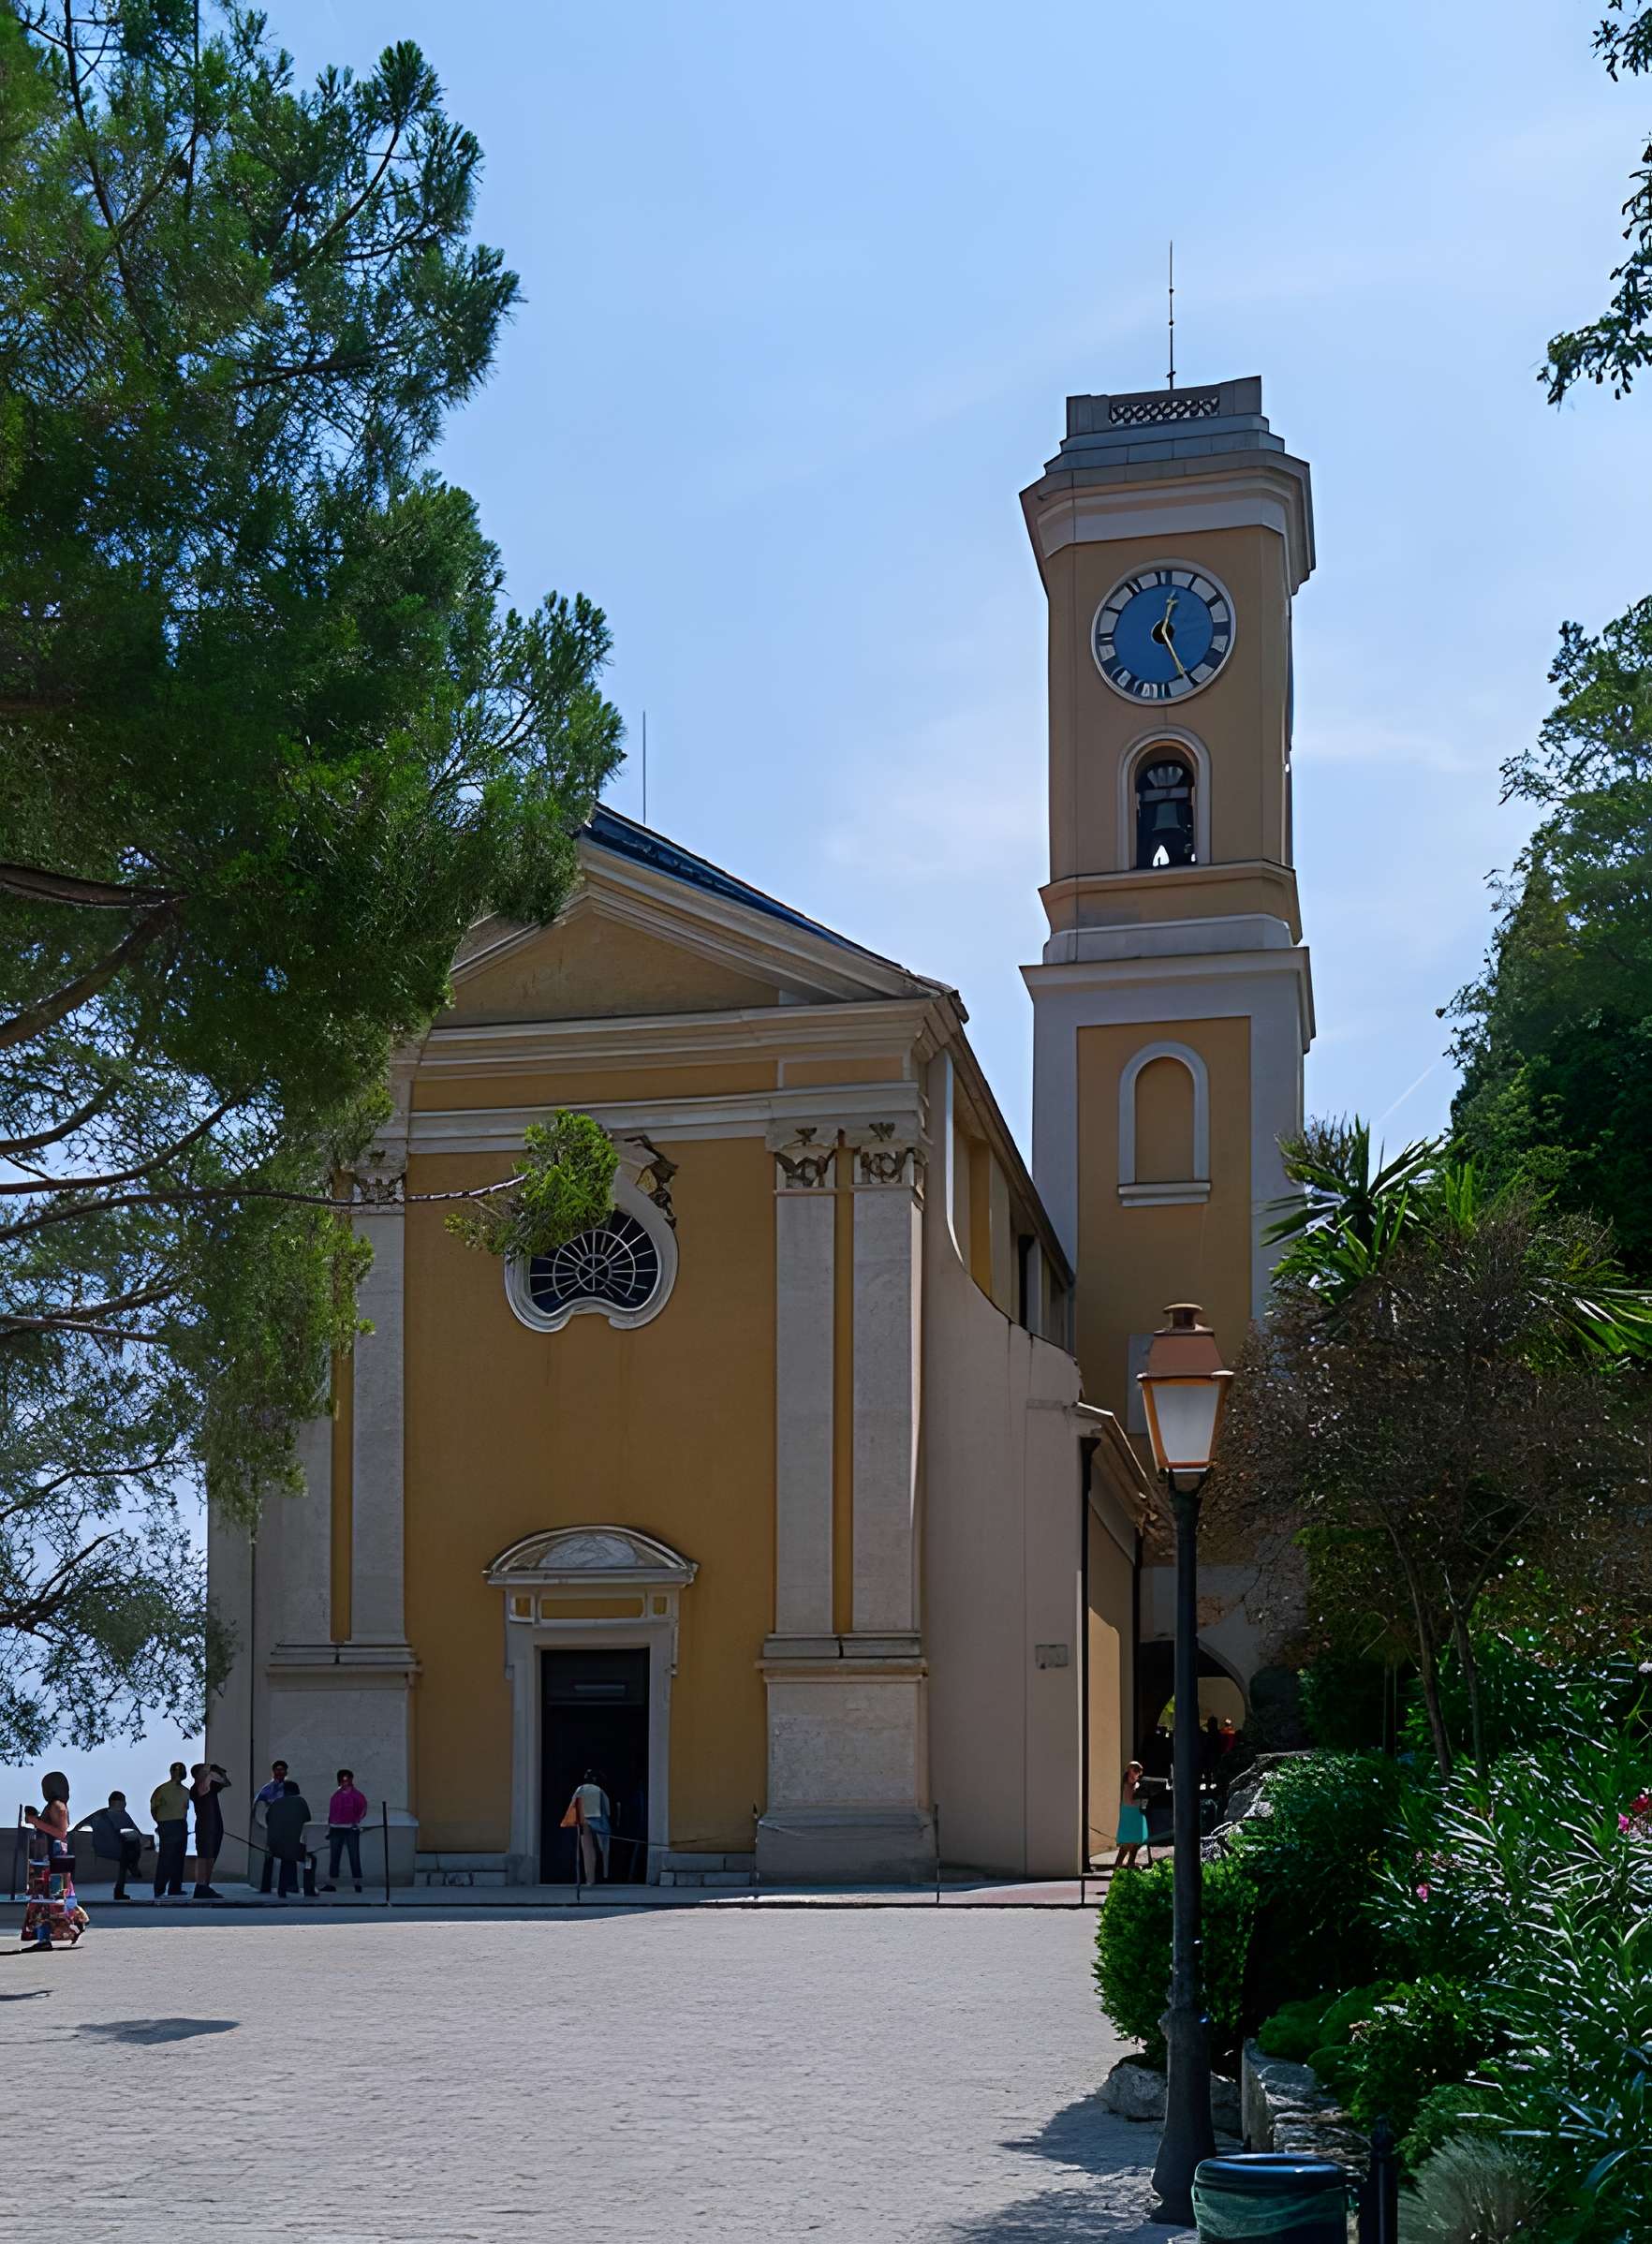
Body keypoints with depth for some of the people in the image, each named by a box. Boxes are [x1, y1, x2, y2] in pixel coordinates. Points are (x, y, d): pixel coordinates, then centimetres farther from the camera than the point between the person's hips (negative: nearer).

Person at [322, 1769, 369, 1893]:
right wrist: (328, 1829, 12)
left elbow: (363, 1811, -2)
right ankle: (330, 1884, 8)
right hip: (336, 1829, 4)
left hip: (351, 1829, -4)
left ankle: (358, 1883, 3)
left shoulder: (357, 1796, 1)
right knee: (333, 1857, 4)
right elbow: (331, 1813, 14)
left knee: (354, 1856, -1)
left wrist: (357, 1822, -13)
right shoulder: (336, 1796, 12)